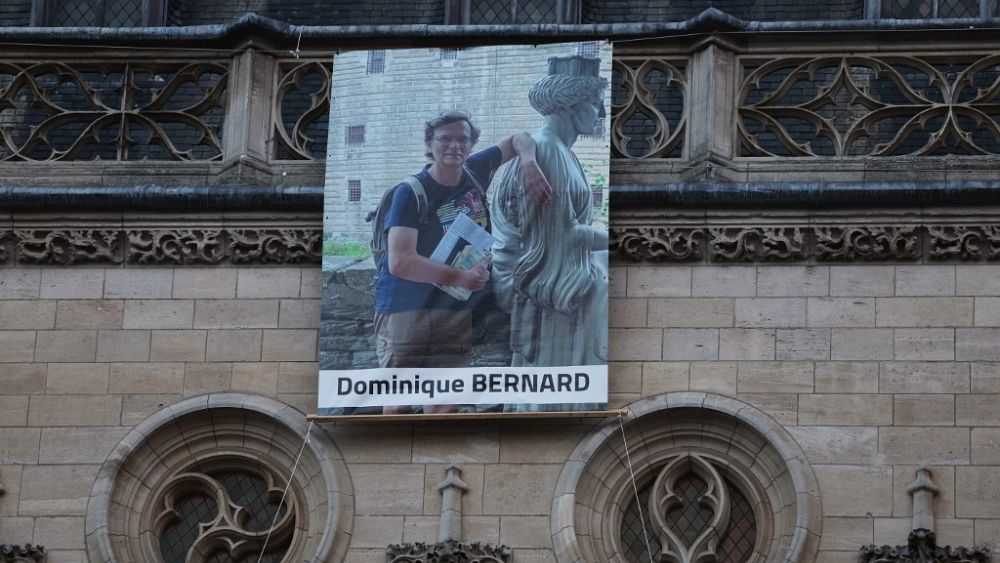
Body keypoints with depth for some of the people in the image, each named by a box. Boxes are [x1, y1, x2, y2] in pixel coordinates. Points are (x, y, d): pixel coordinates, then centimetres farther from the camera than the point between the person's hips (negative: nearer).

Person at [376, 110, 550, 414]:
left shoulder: (475, 172, 4)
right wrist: (461, 277, -21)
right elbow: (400, 262, -22)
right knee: (399, 406, -2)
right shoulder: (411, 193, -13)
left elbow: (518, 139, 17)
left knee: (445, 408, -2)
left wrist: (529, 163, -7)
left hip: (456, 314, 4)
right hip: (405, 310, -4)